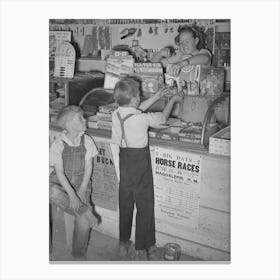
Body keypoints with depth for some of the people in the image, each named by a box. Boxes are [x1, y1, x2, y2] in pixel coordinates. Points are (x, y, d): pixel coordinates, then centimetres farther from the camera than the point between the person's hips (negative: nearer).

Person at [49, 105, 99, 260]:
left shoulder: (87, 141, -1)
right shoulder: (58, 144, -9)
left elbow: (88, 167, 0)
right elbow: (59, 172, -13)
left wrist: (82, 190, -13)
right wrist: (71, 194, -26)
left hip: (81, 182, 1)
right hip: (60, 182, -1)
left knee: (83, 220, -22)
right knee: (53, 193, -39)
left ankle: (79, 256, -2)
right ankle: (86, 212, -29)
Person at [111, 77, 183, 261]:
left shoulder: (116, 115, -4)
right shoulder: (141, 119, -23)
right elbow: (162, 118, -6)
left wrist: (156, 97, 21)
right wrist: (172, 100, 11)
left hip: (124, 164, 7)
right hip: (140, 165, -6)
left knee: (125, 204, 18)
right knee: (145, 206, 8)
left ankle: (124, 245, 32)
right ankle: (142, 250, 18)